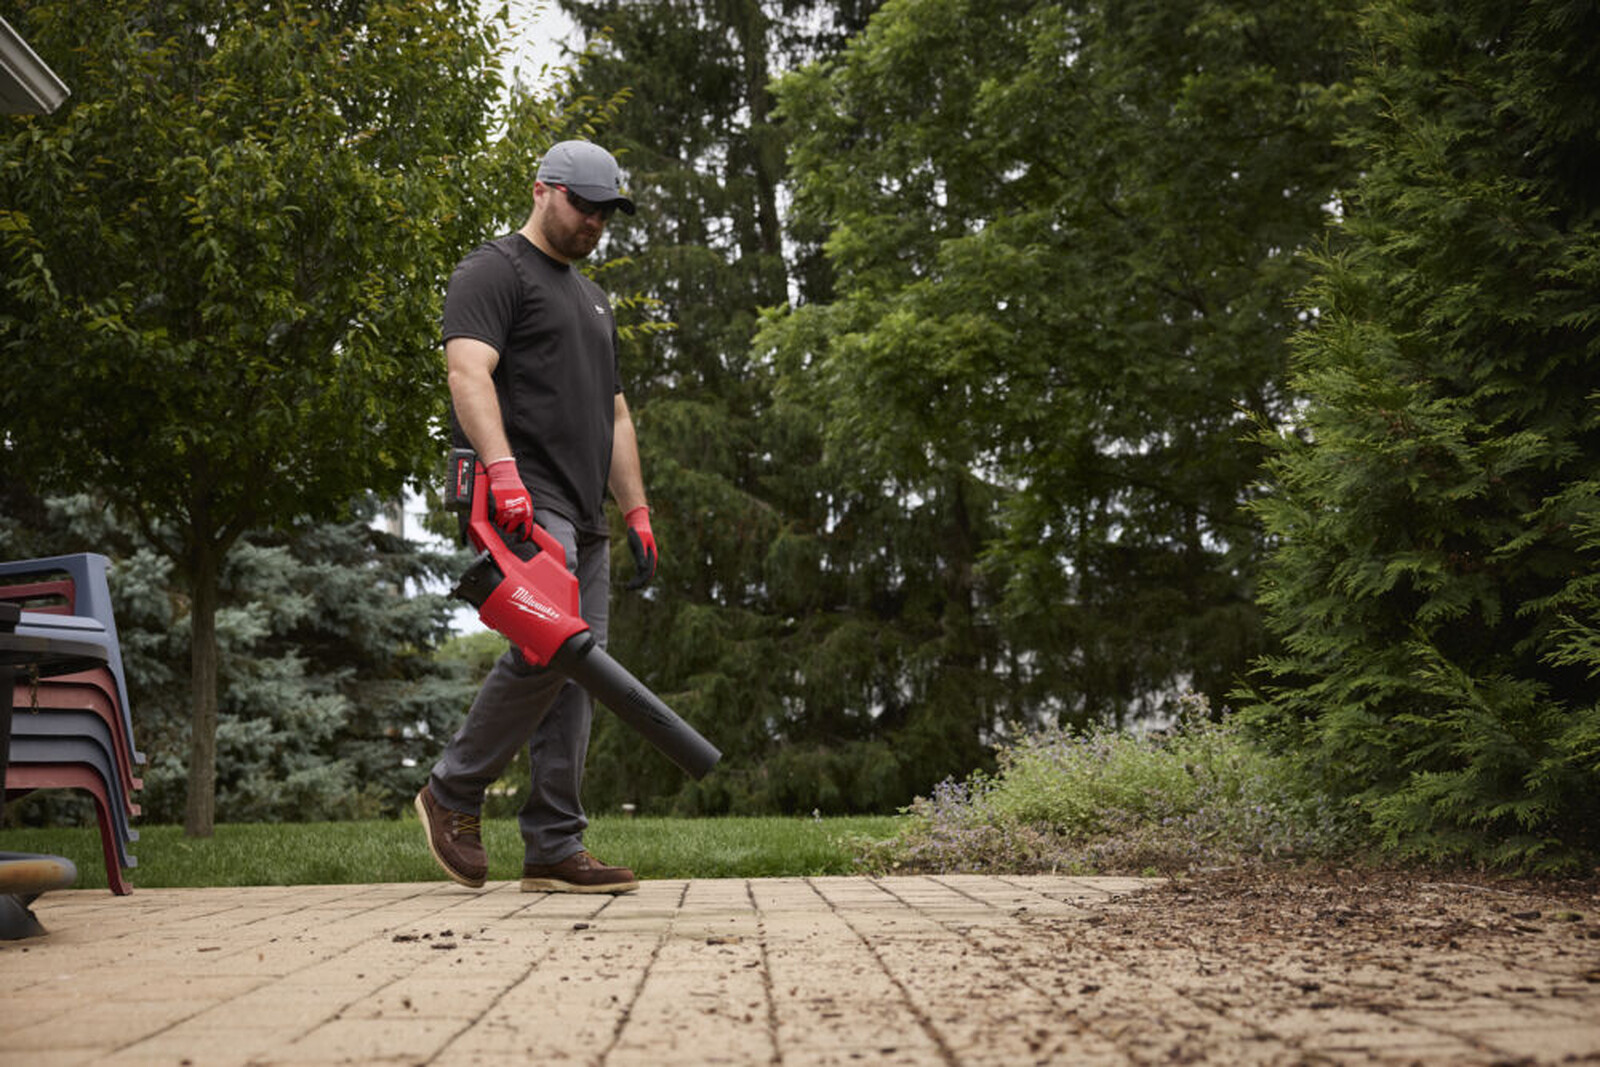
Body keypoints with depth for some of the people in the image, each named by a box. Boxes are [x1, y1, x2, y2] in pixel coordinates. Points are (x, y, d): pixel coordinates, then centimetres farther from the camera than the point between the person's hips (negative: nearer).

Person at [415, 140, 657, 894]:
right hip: (523, 504, -9)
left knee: (575, 672, 2)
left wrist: (637, 512, 21)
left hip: (582, 518, 9)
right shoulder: (494, 271, 0)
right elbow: (468, 370, -17)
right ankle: (453, 793, -3)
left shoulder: (591, 298, 29)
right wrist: (502, 469, -32)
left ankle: (554, 851, 2)